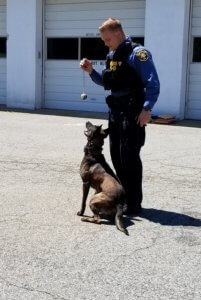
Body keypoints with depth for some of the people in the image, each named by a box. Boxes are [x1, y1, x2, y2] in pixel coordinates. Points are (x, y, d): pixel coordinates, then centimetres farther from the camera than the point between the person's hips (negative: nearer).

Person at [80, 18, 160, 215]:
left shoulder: (137, 53, -11)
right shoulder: (111, 55, 14)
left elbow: (153, 84, -16)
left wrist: (147, 109, -24)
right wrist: (91, 71, 8)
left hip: (132, 112, -8)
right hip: (115, 111, 8)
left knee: (129, 156, -7)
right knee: (116, 156, 11)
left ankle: (134, 203, 2)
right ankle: (123, 196, 24)